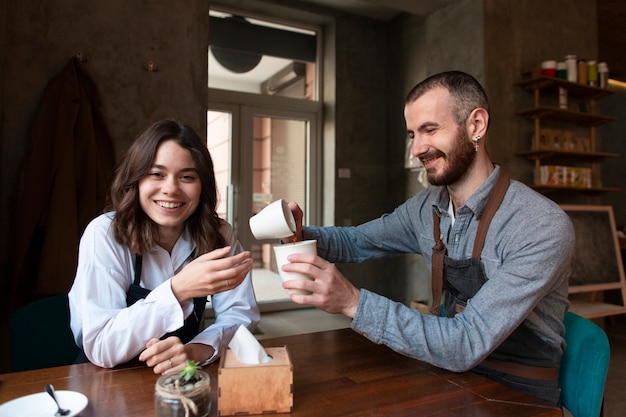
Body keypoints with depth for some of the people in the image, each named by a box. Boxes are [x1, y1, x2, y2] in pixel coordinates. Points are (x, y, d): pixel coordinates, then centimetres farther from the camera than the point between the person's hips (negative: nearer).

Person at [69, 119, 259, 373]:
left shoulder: (219, 235, -8)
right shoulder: (104, 235, -17)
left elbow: (241, 313, -8)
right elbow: (100, 349, -21)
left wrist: (199, 349, -27)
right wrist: (178, 290, -34)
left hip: (182, 380, 2)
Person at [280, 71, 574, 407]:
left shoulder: (543, 226, -22)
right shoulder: (426, 207, -2)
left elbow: (468, 346, -27)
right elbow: (356, 242, 11)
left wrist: (354, 302, -34)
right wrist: (300, 236, -9)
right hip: (454, 377, 5)